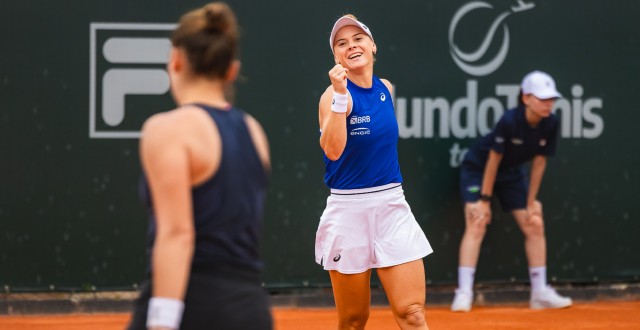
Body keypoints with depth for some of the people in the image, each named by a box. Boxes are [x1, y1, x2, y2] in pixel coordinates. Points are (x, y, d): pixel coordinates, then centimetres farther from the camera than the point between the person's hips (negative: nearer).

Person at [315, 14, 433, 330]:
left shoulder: (386, 89, 7)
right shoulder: (333, 95, -10)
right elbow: (332, 150, -28)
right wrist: (340, 95, -35)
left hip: (392, 207, 4)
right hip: (348, 209, -4)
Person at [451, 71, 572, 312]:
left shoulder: (550, 124, -18)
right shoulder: (509, 121, -33)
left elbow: (539, 163, -8)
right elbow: (493, 160, -23)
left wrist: (531, 202, -4)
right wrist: (485, 199, -18)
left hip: (512, 173, 6)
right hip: (478, 168, -6)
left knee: (535, 226, 1)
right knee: (476, 226, -17)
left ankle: (540, 293, 10)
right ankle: (463, 294, -19)